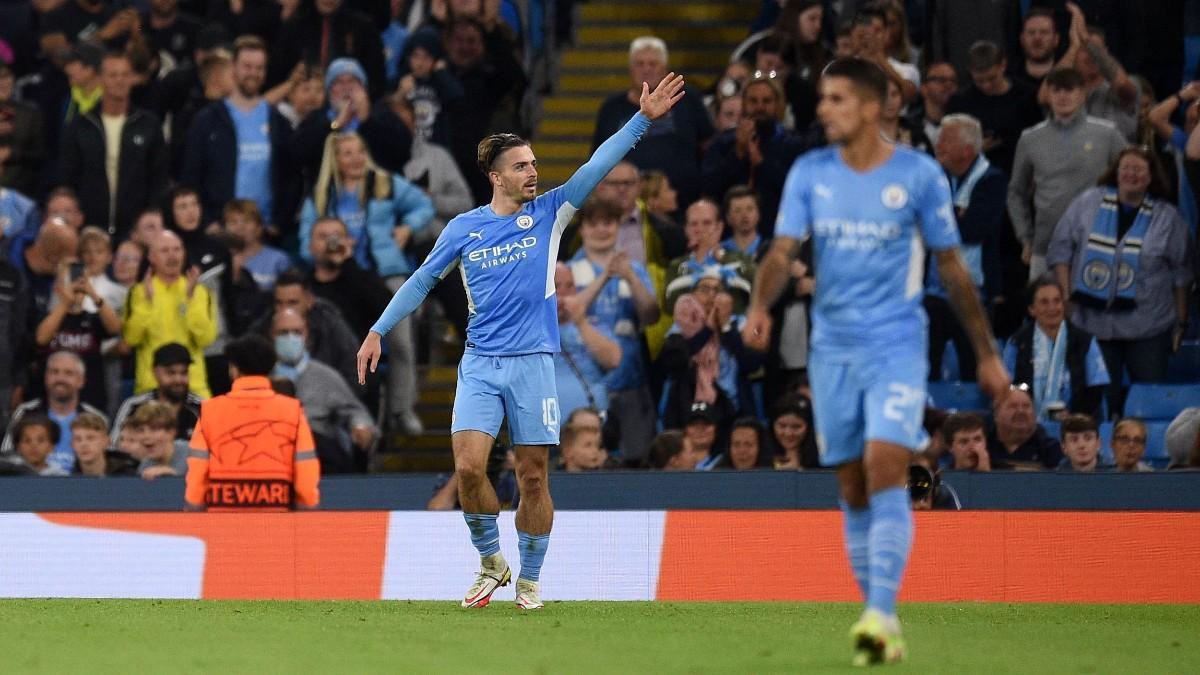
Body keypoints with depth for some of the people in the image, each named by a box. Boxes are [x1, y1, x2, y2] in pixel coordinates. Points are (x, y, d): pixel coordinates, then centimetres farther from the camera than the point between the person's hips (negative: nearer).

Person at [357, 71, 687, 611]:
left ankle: (529, 581, 15)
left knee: (533, 478, 2)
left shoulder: (549, 213, 3)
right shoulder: (464, 229, 5)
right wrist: (378, 332, 9)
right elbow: (422, 280, 13)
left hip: (533, 362, 0)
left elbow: (597, 166, -5)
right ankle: (491, 562, 7)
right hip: (480, 364, 0)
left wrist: (643, 119, -14)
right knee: (468, 467, -14)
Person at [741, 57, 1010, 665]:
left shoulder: (918, 175, -3)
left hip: (897, 346, -3)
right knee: (854, 493, 5)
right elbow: (783, 251, -4)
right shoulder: (809, 173, 4)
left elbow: (952, 267, 4)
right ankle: (883, 632, 13)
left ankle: (881, 615, -25)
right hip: (832, 348, 3)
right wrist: (760, 307, -26)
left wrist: (986, 354, 8)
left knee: (885, 473, -20)